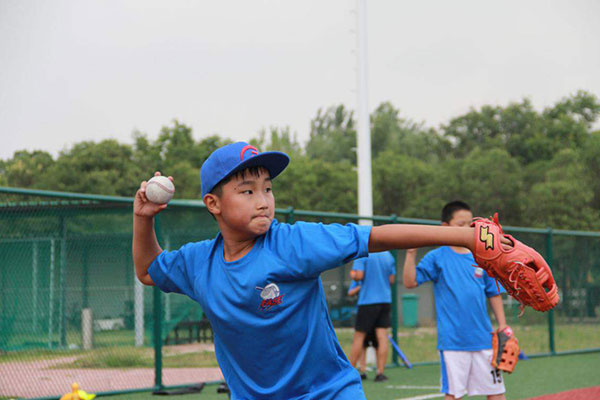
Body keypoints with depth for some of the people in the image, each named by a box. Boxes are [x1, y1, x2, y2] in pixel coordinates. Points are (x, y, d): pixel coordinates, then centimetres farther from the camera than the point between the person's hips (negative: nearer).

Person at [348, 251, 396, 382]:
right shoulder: (388, 255, 7)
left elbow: (359, 276, -16)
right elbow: (392, 280, 9)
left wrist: (353, 275, 5)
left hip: (367, 300, -4)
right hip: (385, 299, 4)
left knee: (359, 337, 4)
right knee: (382, 336, 0)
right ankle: (380, 373, -4)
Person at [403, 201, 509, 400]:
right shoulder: (437, 258, -1)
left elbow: (494, 294, 12)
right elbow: (410, 281, -10)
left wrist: (502, 325, 5)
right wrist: (411, 253, -21)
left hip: (483, 337, 3)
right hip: (452, 339, -3)